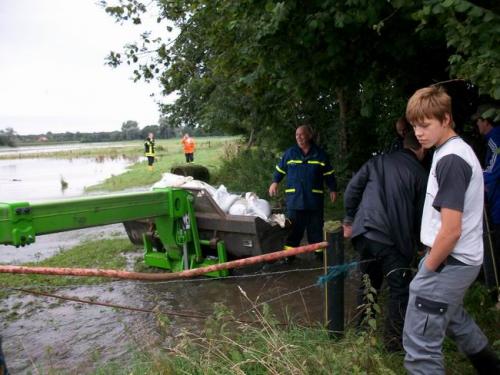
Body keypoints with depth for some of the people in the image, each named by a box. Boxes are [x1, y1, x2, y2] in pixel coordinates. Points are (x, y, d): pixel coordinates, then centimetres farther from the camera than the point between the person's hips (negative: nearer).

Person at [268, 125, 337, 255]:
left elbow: (329, 174, 9)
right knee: (293, 228, 6)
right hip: (294, 199, 0)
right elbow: (280, 169, 12)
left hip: (314, 199, 0)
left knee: (316, 228, 10)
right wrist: (275, 182, -1)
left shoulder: (320, 154, 2)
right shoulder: (290, 153, 3)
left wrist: (333, 189, 6)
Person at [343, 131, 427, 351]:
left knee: (368, 282, 20)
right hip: (393, 239, -5)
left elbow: (352, 189, 8)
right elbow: (421, 215, 5)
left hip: (363, 232, 5)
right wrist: (417, 243, 18)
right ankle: (394, 341, 11)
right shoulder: (420, 174, 2)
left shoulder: (378, 161, 12)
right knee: (400, 289, 7)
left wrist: (349, 220, 15)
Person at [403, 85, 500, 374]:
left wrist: (428, 268, -11)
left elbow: (451, 231, -25)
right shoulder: (459, 150, 9)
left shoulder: (450, 160, -21)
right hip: (462, 260, 10)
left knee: (420, 345, -3)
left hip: (448, 263, -10)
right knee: (454, 318, 32)